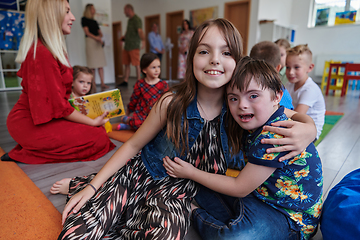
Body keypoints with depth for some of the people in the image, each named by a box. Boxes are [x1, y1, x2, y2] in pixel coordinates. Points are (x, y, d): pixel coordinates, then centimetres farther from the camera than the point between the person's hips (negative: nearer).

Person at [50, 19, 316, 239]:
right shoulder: (173, 102, -15)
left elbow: (307, 121, -1)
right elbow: (133, 145, -4)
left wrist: (305, 132, -27)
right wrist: (92, 186, -5)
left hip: (177, 193, 2)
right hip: (140, 176, -1)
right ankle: (82, 186, 16)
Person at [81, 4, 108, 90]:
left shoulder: (94, 21, 23)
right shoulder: (84, 19, 5)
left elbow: (100, 33, 19)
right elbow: (87, 32, -5)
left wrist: (99, 37, -4)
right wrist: (97, 38, -14)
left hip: (98, 42, 6)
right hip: (90, 41, -6)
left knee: (100, 64, -2)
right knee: (92, 65, -9)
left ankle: (102, 83, -3)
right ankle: (93, 85, -7)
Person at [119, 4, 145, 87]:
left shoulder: (137, 20, -10)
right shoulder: (129, 20, 18)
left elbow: (140, 31, -27)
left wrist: (143, 40, -39)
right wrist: (124, 37, 21)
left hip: (134, 46, -9)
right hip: (127, 46, 9)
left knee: (137, 65, -5)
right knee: (126, 64, 10)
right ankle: (125, 81, 16)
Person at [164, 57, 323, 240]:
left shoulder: (274, 136, -30)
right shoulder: (258, 122, -2)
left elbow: (240, 188, -22)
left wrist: (192, 173, -15)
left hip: (293, 219, -8)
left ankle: (193, 212, -9)